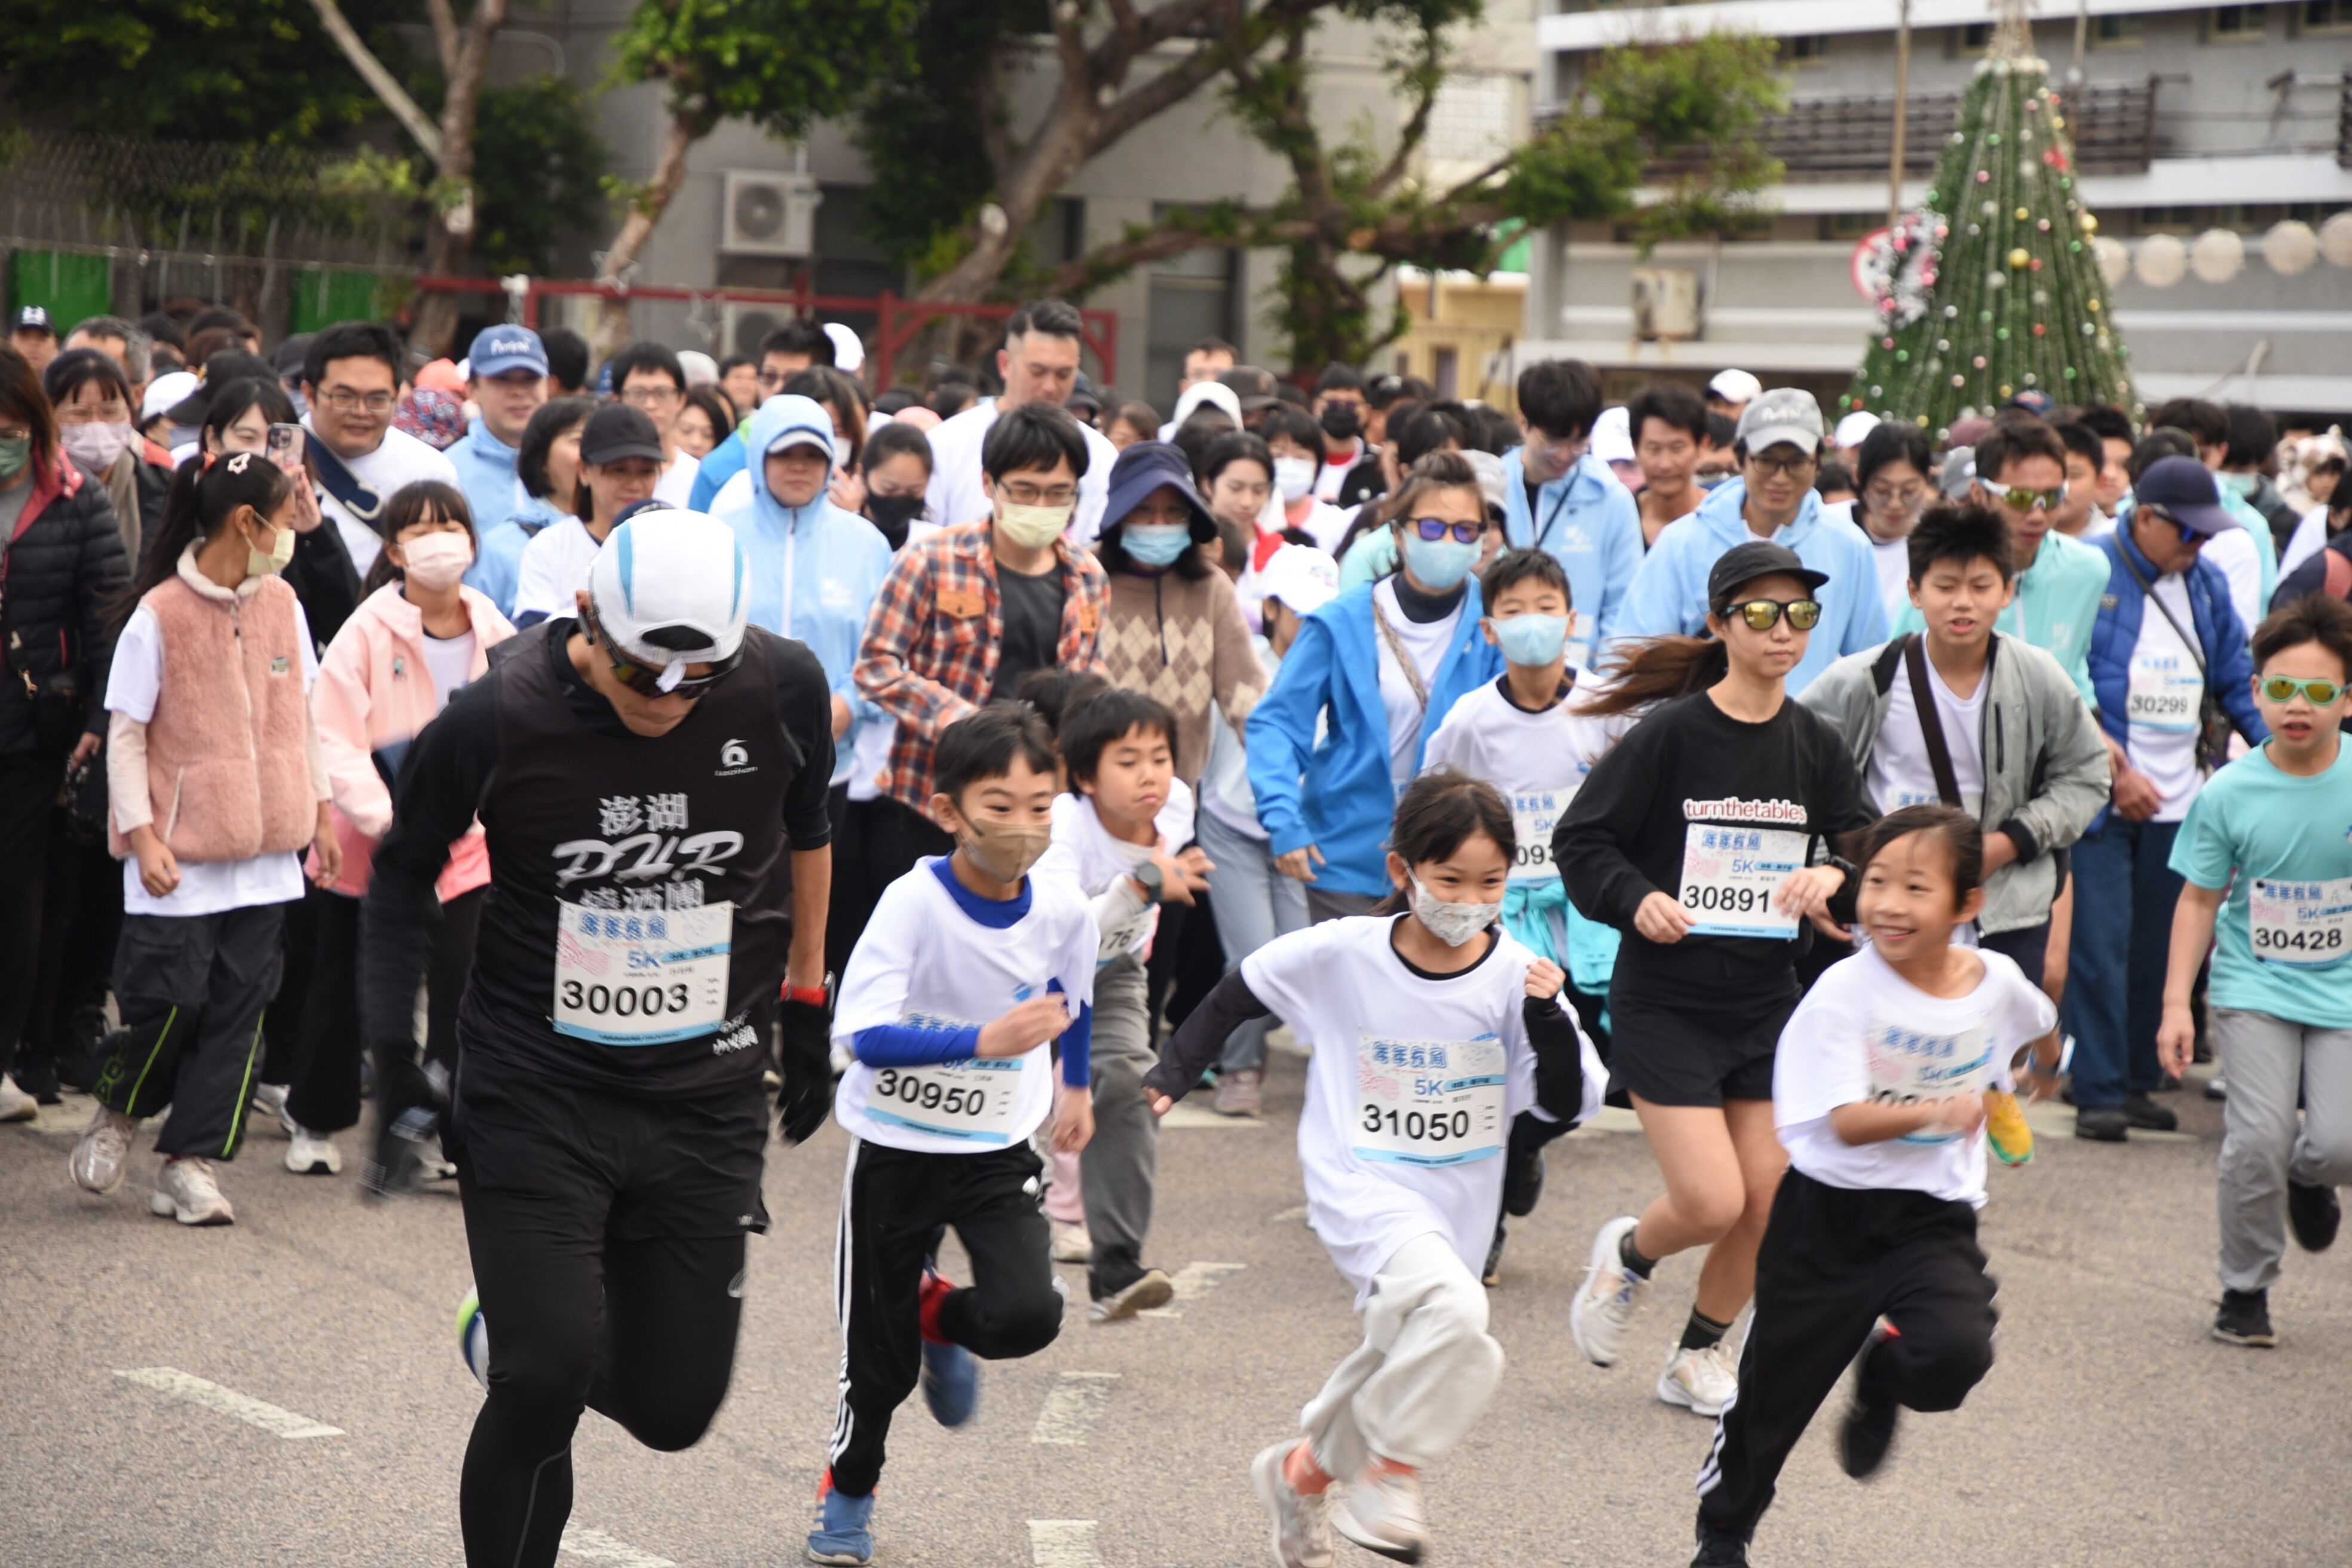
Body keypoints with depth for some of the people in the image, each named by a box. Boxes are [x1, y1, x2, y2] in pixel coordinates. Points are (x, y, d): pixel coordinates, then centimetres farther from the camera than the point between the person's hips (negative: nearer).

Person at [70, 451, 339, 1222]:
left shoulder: (282, 606, 5)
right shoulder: (158, 615, -12)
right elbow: (126, 736, -8)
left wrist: (321, 811, 14)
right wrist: (142, 834, -14)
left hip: (265, 851, 5)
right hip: (181, 854, -5)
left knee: (237, 1010, 4)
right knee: (170, 1001, -4)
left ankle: (190, 1166, 11)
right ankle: (117, 1113, 25)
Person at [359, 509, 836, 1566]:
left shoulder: (781, 689, -9)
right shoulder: (495, 717, -15)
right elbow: (403, 874, 3)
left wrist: (806, 1010, 17)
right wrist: (396, 1064, -1)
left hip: (706, 1098, 3)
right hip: (536, 1092, -2)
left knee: (671, 1410, 4)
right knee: (545, 1382, -16)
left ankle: (512, 1340, 36)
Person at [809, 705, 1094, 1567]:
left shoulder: (1064, 909, -10)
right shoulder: (914, 901, -22)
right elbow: (863, 1033, -30)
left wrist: (1074, 1085, 28)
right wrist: (983, 1040, -40)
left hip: (999, 1149, 3)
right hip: (896, 1147, -2)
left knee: (1028, 1314, -19)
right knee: (880, 1353, 6)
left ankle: (941, 1316, 17)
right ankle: (847, 1491, 35)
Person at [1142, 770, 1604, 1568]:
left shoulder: (1514, 976, -10)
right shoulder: (1341, 953, -11)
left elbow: (1569, 1104, -11)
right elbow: (1241, 992, 6)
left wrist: (1546, 1017, -26)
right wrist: (1176, 1070, 3)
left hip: (1453, 1205, 4)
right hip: (1359, 1187, -4)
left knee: (1400, 1360, 19)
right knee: (1452, 1307, -31)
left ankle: (1304, 1470, 48)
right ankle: (1393, 1473, -12)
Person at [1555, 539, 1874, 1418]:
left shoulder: (1815, 745, 3)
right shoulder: (1670, 734, -10)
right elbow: (1580, 840, -5)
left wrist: (1832, 875, -16)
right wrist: (1636, 900, -22)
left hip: (1767, 1003, 5)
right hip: (1664, 1003, -4)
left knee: (1768, 1200, 3)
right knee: (1712, 1201, -12)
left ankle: (1699, 1356, 27)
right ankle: (1628, 1253, 23)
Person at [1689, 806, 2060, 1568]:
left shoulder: (1997, 983, -4)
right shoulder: (1844, 991, -16)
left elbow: (2041, 1026, 21)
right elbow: (1847, 1121, -23)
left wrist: (2046, 1073, 41)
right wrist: (1933, 1112, -39)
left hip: (1933, 1220, 2)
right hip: (1829, 1216, -2)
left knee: (1956, 1353, -25)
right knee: (1775, 1388, 9)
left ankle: (1884, 1376, 13)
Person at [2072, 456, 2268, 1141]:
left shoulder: (2207, 584, 12)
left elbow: (2236, 677, 18)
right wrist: (2113, 773, -12)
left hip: (2178, 799, 6)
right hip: (2103, 797, -6)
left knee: (2157, 947, 9)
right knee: (2101, 944, -7)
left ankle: (2137, 1081, 18)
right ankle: (2098, 1092, -3)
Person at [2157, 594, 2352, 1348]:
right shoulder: (2229, 793, -8)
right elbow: (2200, 899, 1)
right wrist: (2176, 1004, -3)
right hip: (2254, 987, 0)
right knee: (2257, 1139, -13)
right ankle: (2245, 1289, 10)